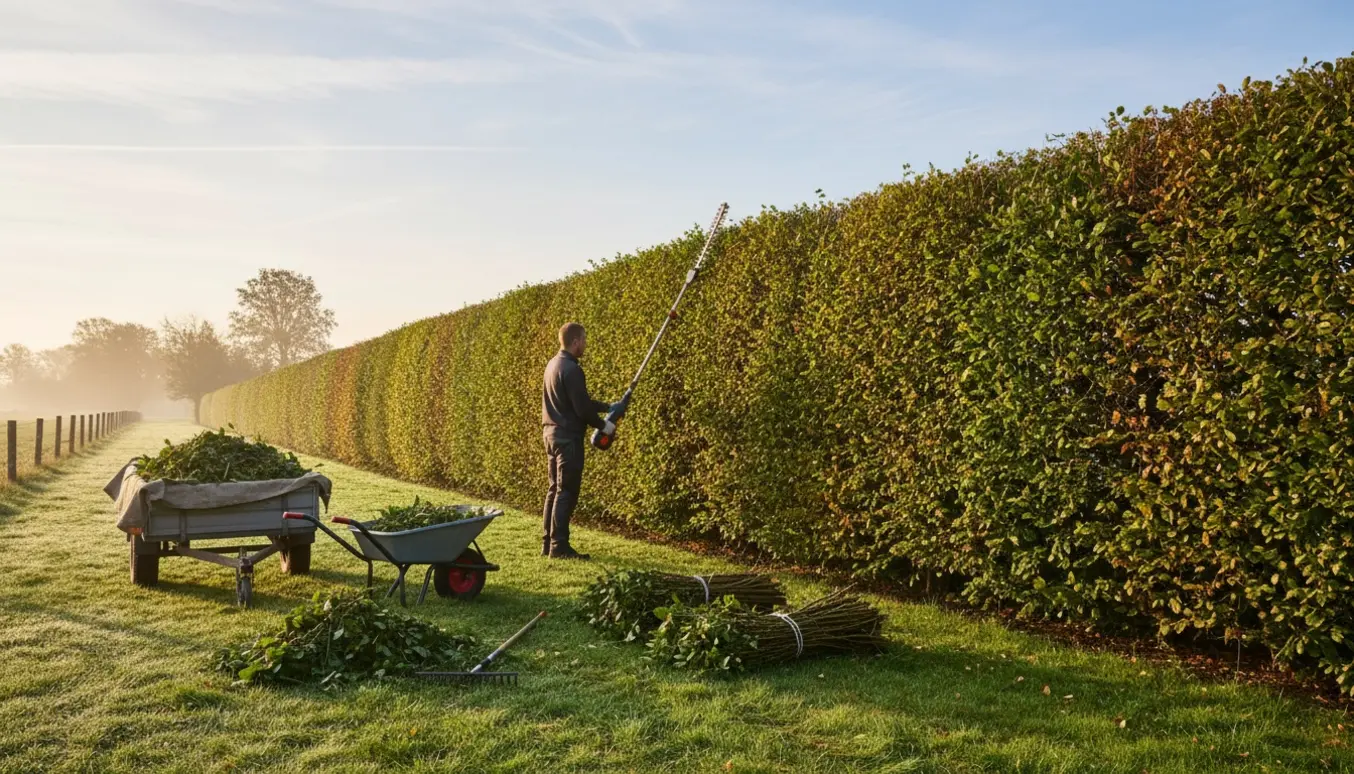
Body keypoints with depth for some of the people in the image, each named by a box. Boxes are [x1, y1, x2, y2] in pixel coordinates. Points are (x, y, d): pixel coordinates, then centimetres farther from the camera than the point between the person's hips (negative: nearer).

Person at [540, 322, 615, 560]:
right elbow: (582, 408, -19)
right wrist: (604, 425, -4)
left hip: (553, 433, 10)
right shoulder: (571, 369, -18)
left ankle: (548, 543, 18)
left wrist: (607, 406, 21)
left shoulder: (554, 363, 13)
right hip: (568, 436, -10)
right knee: (567, 491, -5)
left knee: (555, 489, 14)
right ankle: (559, 546, -3)